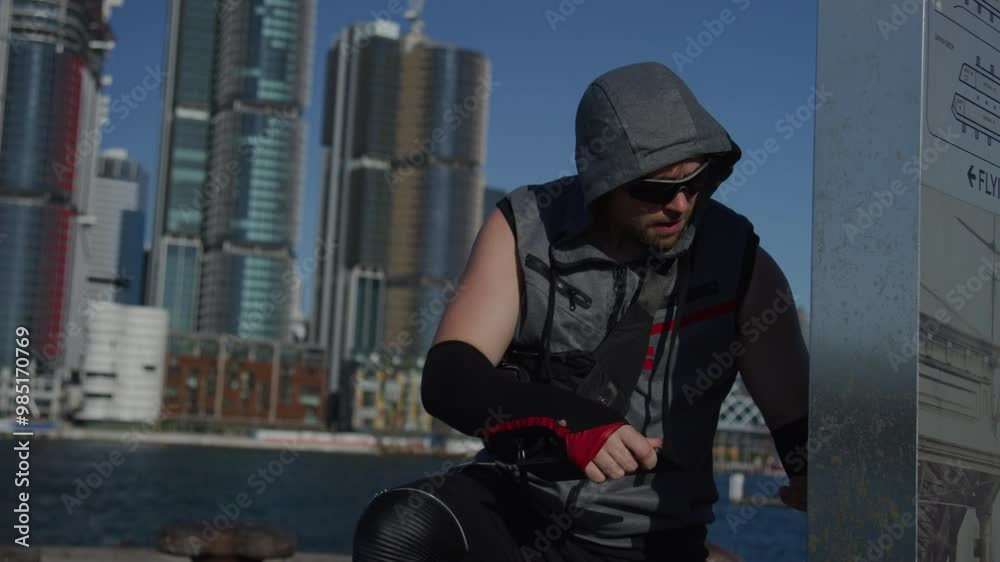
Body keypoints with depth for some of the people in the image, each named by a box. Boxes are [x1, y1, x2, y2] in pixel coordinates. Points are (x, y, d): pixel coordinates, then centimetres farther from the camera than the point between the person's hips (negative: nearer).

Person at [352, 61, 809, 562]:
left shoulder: (736, 260, -6)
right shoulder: (525, 228, -6)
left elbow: (795, 416, -2)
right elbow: (448, 377, -16)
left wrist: (814, 483, -27)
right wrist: (567, 420, -35)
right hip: (515, 502, 1)